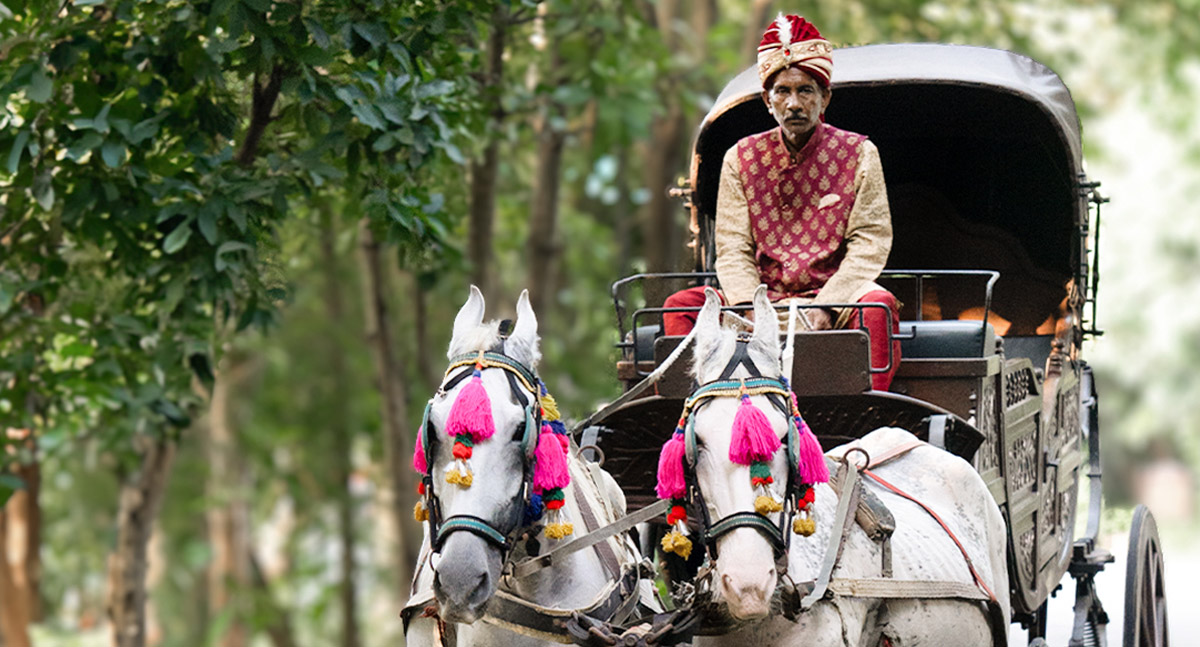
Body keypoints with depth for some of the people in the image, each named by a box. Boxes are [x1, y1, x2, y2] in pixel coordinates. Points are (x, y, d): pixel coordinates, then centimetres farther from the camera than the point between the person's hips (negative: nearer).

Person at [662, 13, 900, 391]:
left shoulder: (858, 154, 3)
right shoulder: (741, 159, 8)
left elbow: (870, 243, -5)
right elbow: (732, 249, 2)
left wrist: (824, 307, -21)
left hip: (835, 297, -2)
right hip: (764, 299, 2)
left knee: (878, 304, -34)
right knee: (681, 306, -18)